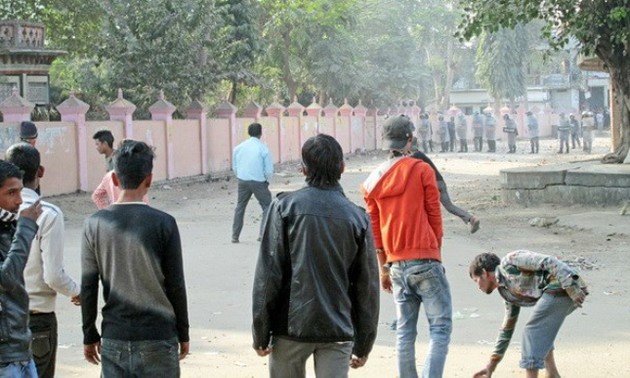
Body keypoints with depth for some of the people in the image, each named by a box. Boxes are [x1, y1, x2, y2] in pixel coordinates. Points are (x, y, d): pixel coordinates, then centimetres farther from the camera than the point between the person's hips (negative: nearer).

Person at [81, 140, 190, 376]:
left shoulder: (94, 225, -2)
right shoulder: (163, 224, -9)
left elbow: (88, 288, 2)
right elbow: (176, 286, -5)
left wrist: (89, 336, 13)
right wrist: (183, 334, 7)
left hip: (114, 339, 2)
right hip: (158, 338, -2)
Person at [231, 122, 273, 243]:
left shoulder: (239, 147, 3)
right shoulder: (263, 148, -10)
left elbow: (234, 167, 11)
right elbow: (269, 170, -8)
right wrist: (266, 180, 10)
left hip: (242, 181, 4)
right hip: (259, 182, -4)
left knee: (240, 207, 17)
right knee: (267, 206, 7)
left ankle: (235, 236, 19)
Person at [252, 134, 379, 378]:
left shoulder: (285, 207, -5)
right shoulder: (357, 217, 1)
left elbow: (268, 274, -7)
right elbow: (367, 286, 4)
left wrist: (260, 333, 0)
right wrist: (363, 344, 13)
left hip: (290, 329, -1)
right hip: (337, 330, 1)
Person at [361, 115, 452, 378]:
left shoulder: (373, 181, 8)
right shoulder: (422, 170, -5)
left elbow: (375, 228, 12)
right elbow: (434, 215, -2)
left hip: (396, 265, 5)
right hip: (424, 261, -5)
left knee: (404, 330, 12)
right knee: (441, 327, -2)